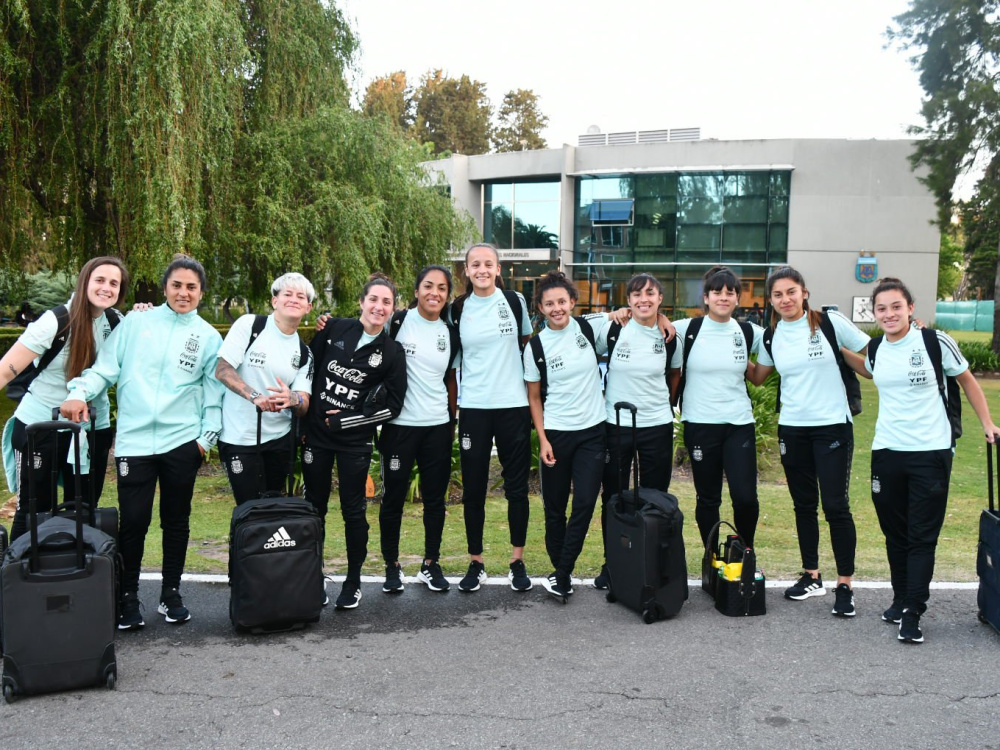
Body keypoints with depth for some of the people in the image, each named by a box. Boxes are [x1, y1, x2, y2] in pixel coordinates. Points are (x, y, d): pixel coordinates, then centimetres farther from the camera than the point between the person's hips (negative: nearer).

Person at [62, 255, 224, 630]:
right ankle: (129, 597, 15)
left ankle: (171, 594, 25)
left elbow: (213, 389, 6)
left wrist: (208, 435, -1)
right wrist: (79, 392, -12)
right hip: (134, 441, -1)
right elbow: (105, 367, 4)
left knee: (176, 520, 10)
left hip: (182, 441, 1)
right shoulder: (135, 323, 5)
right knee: (133, 521, -2)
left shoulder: (208, 337, 6)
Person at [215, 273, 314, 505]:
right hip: (239, 439, -4)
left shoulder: (304, 352, 7)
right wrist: (255, 395, -26)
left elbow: (304, 406, -1)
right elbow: (222, 370, -12)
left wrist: (294, 399, -25)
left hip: (279, 439, 4)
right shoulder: (249, 324, -5)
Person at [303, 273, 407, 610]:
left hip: (355, 442, -2)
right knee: (313, 507, 11)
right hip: (316, 434, 2)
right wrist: (303, 409, 6)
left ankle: (353, 582, 20)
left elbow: (392, 405, -4)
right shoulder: (334, 329, -2)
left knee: (353, 510, 5)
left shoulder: (392, 353, -5)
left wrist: (346, 420, -9)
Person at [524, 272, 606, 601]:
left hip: (592, 431, 1)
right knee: (555, 507, 6)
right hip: (556, 434, -1)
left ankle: (562, 576, 3)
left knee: (585, 503, -6)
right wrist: (542, 440, -5)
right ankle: (560, 571, 22)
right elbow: (534, 397, 2)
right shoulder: (536, 347, -4)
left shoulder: (587, 328, -1)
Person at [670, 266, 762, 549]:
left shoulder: (749, 332, 3)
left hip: (739, 424, 2)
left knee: (746, 497, -5)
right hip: (700, 424, -1)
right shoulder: (686, 330, -4)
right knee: (707, 498, 8)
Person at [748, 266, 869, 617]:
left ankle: (844, 585, 6)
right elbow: (756, 377, 15)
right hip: (792, 428, 4)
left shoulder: (830, 322, -7)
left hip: (832, 426, -4)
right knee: (803, 504, 12)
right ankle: (811, 576, 26)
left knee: (835, 505, -5)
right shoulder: (771, 336, 5)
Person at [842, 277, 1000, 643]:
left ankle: (912, 614, 3)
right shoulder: (875, 349, 3)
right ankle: (901, 598, 28)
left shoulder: (936, 342, -9)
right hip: (886, 453, 4)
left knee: (922, 537, -1)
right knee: (895, 533, 13)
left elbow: (967, 380, 4)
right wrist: (838, 349, 14)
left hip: (931, 452, -4)